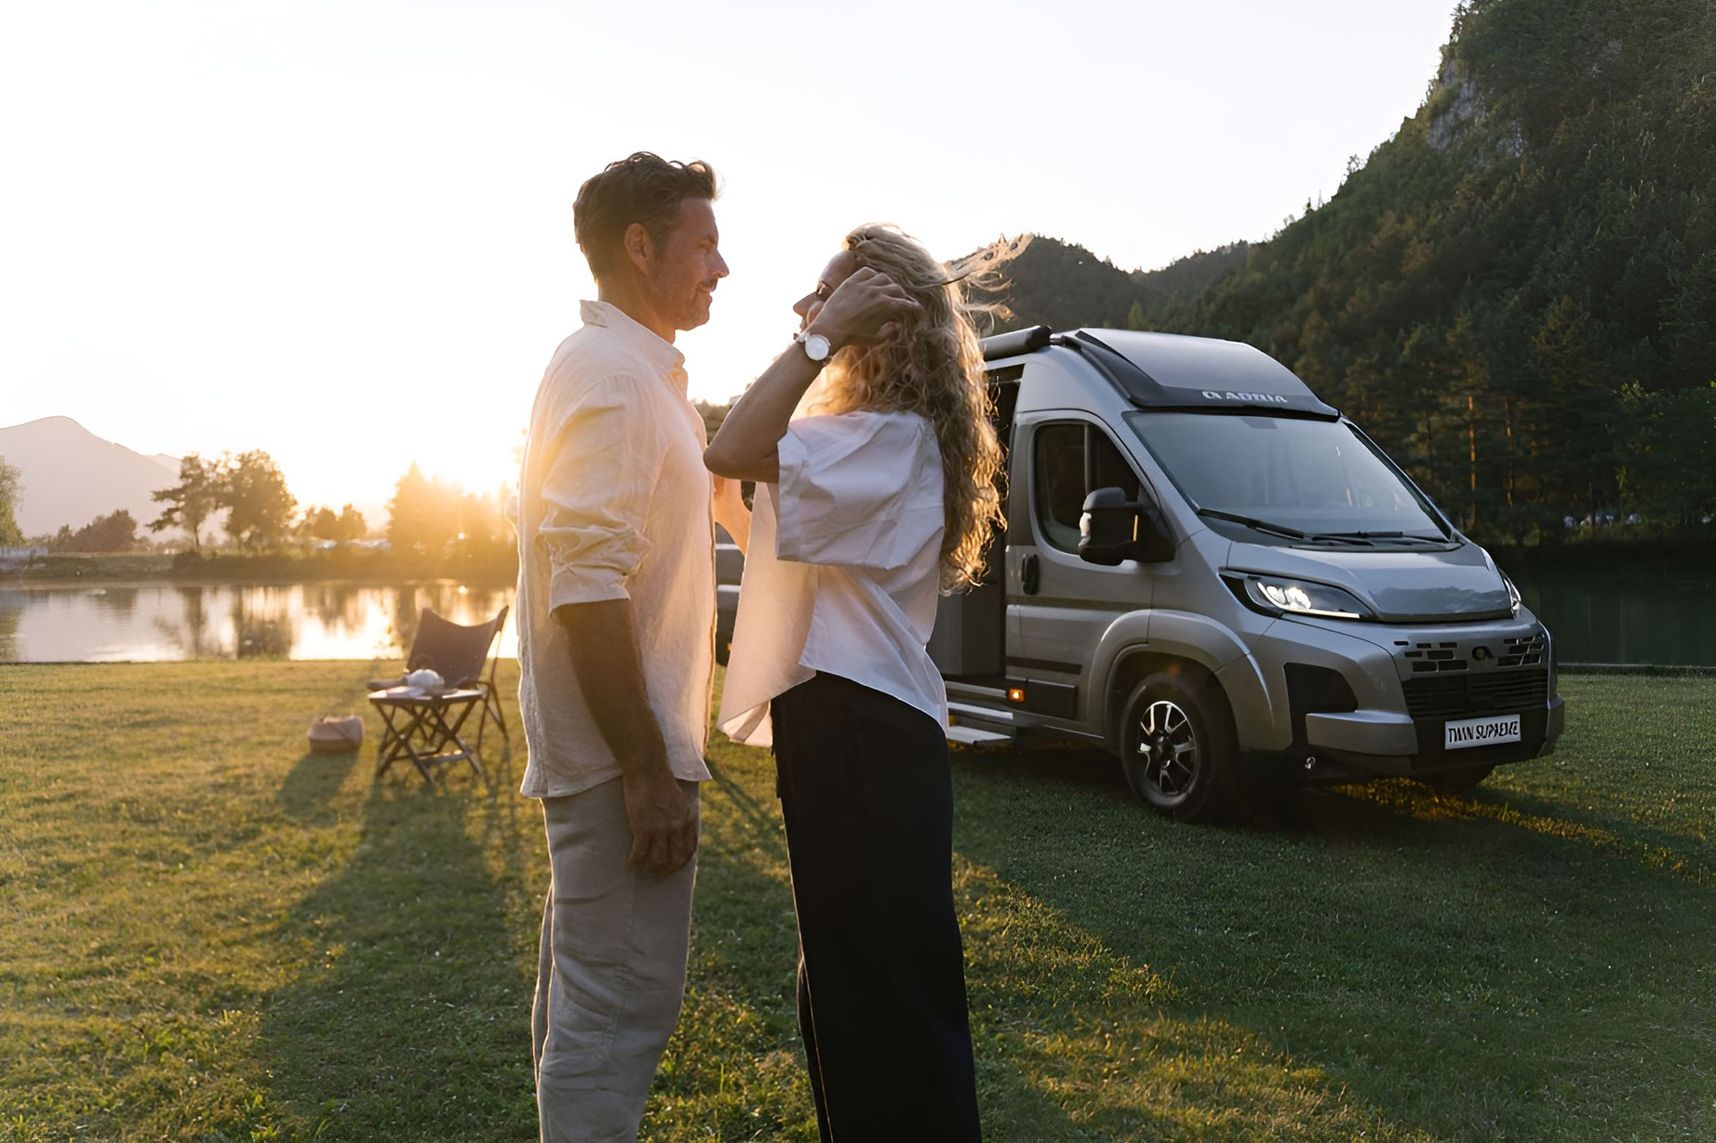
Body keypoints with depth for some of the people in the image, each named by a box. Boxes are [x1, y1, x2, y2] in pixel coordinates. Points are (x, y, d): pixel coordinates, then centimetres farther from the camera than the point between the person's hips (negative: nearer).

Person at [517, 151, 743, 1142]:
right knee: (622, 1006, -2)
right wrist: (649, 773, -24)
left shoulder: (638, 372, 16)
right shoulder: (611, 375, -17)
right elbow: (588, 591, -25)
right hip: (623, 754, -11)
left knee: (588, 997, 21)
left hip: (611, 753, 11)